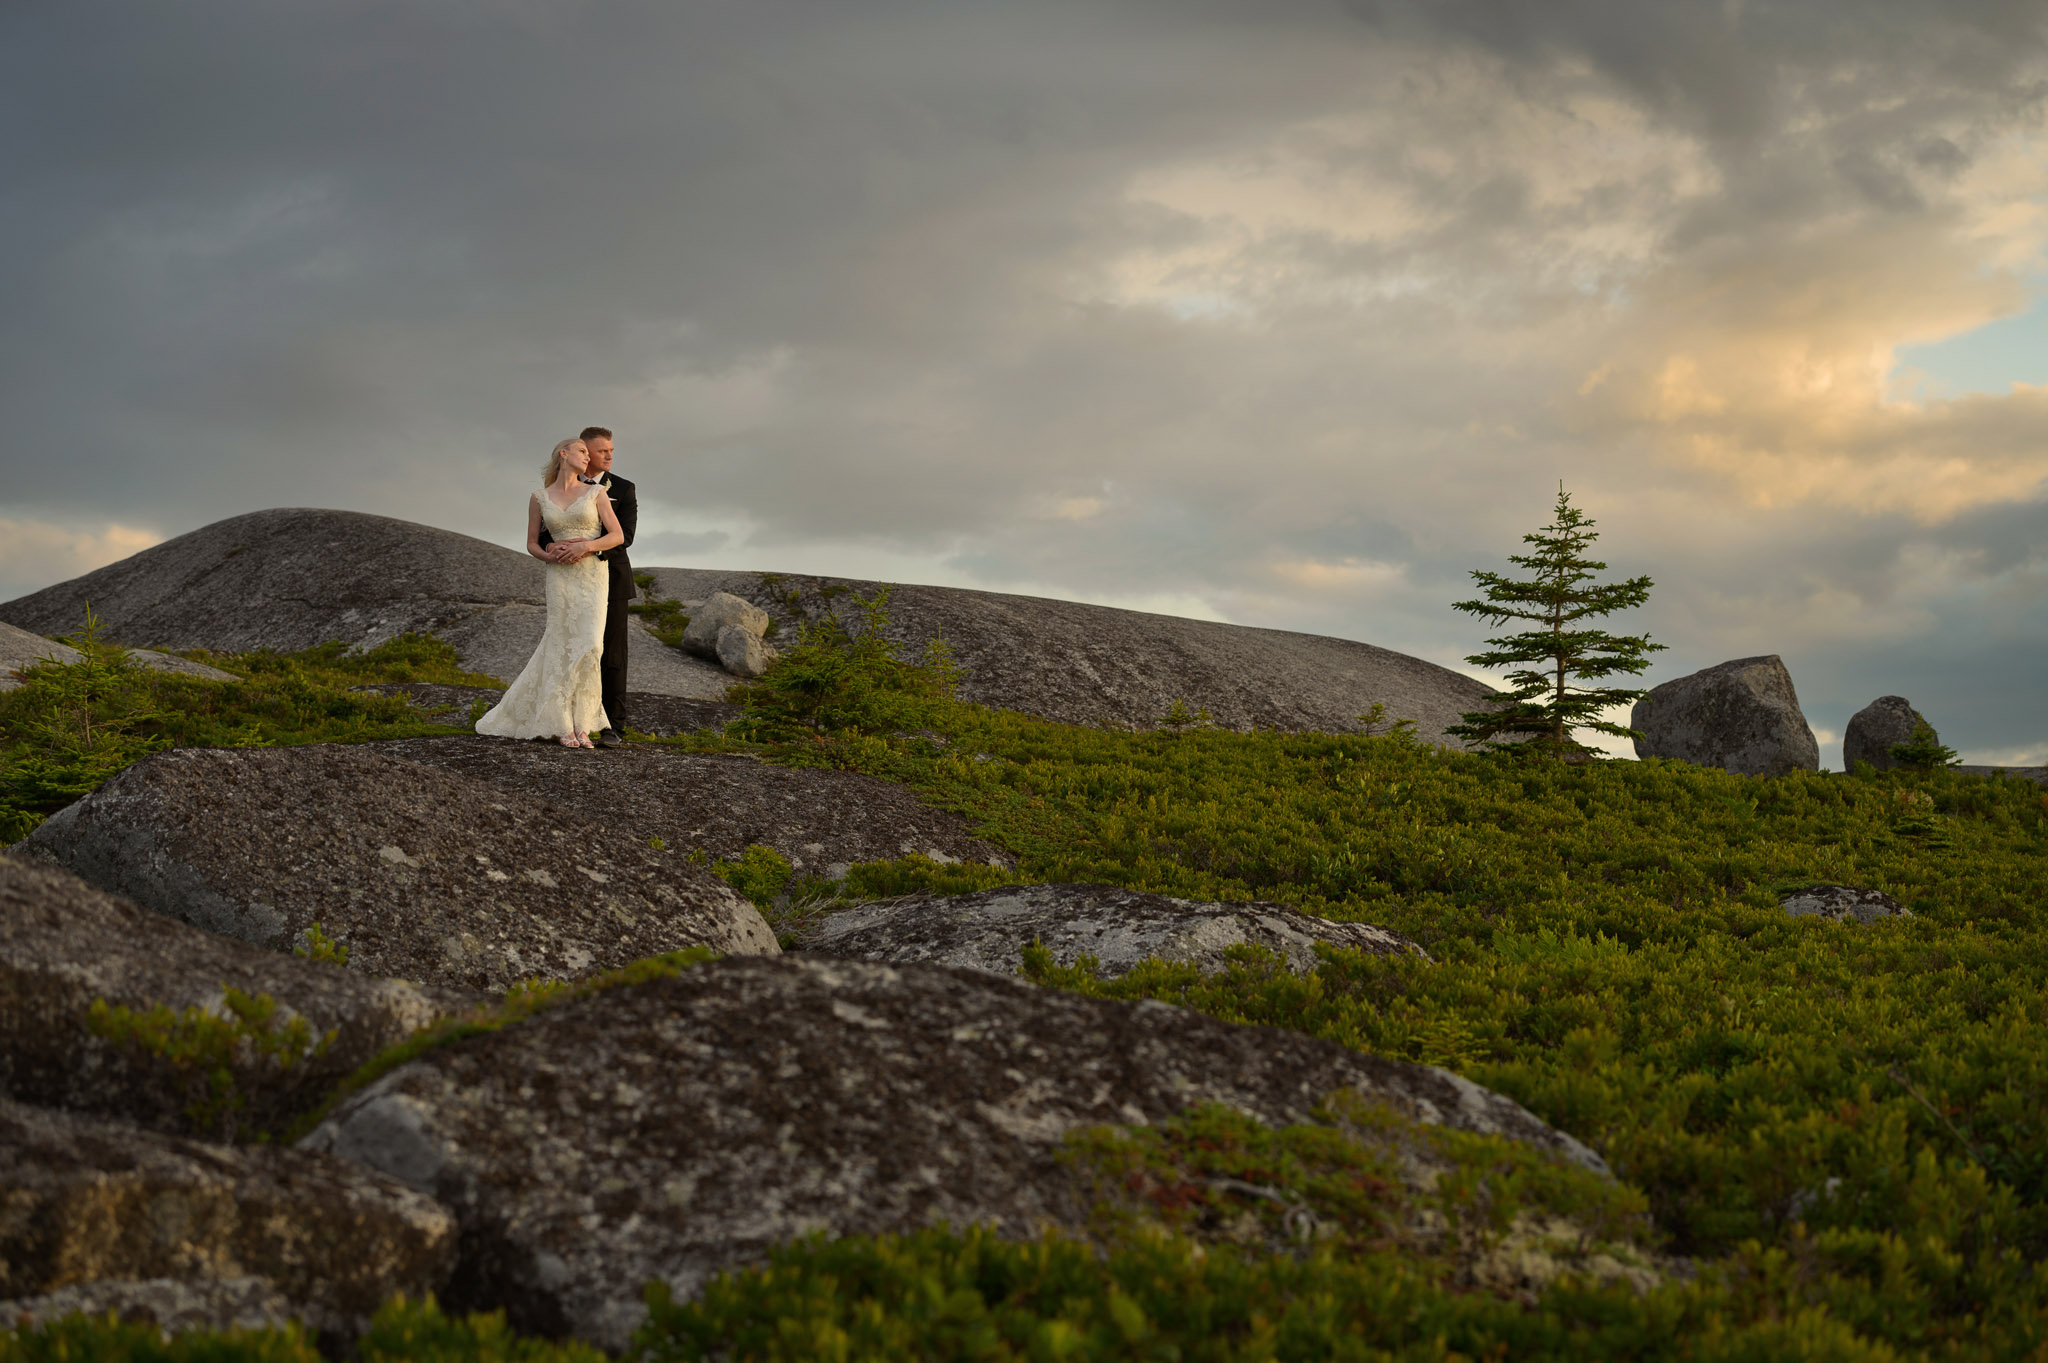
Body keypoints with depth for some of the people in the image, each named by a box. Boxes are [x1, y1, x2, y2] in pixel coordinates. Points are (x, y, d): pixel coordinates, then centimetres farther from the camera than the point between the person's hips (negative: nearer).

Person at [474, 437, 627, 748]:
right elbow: (532, 544, 12)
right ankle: (561, 725, 3)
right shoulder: (539, 498, 7)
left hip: (593, 576, 0)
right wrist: (551, 556, -9)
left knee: (587, 647, -10)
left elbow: (618, 536, -1)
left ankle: (580, 726, 0)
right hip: (560, 576, 0)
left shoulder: (595, 493, 5)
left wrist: (586, 546, -16)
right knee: (563, 648, -5)